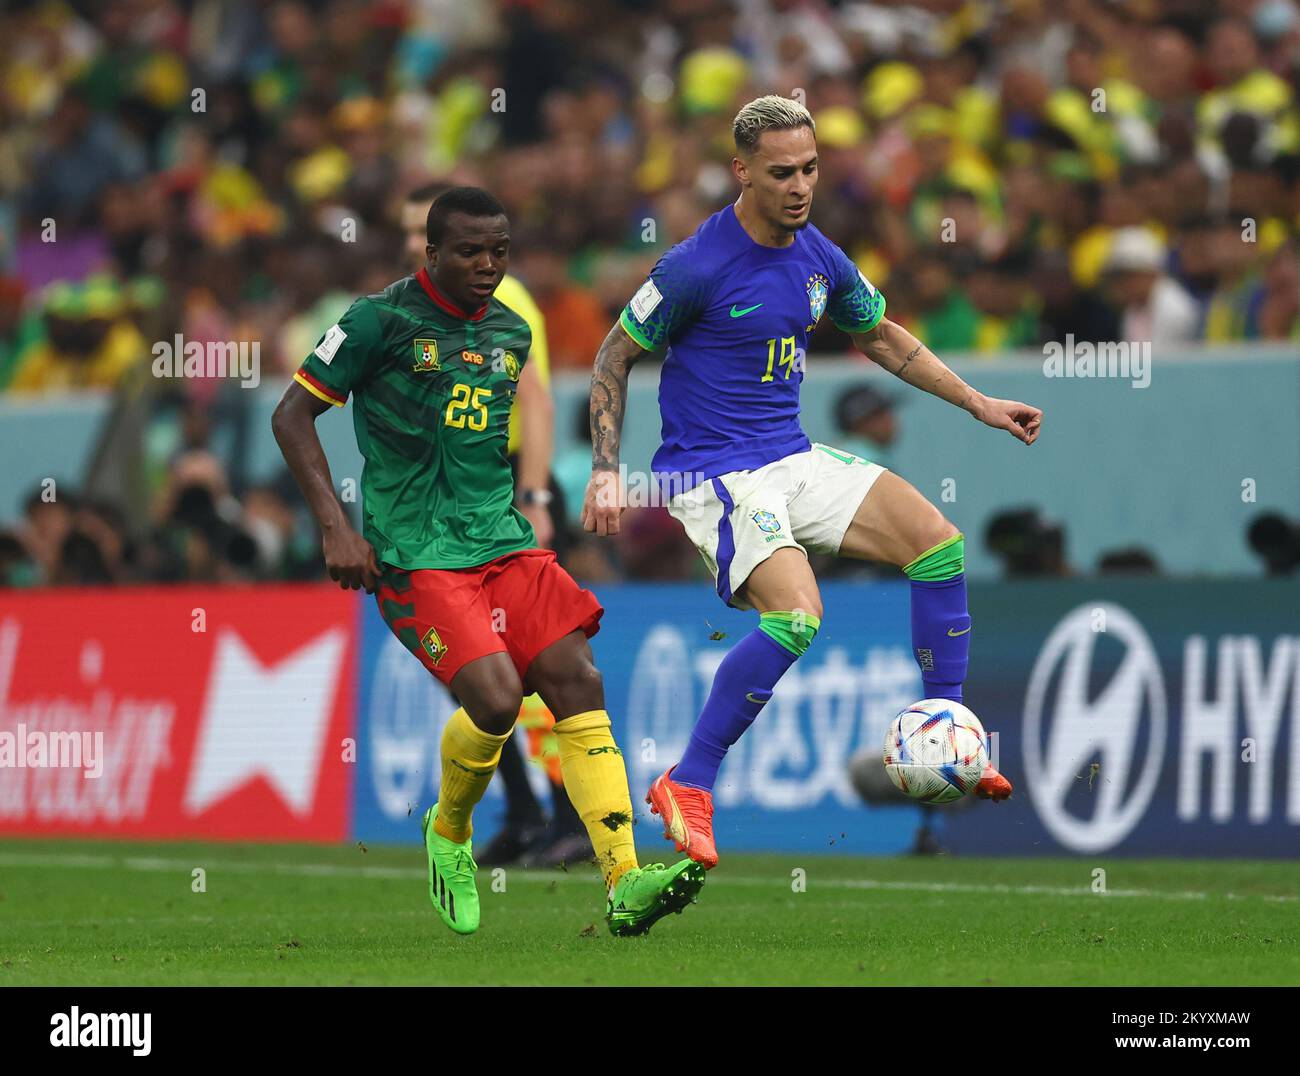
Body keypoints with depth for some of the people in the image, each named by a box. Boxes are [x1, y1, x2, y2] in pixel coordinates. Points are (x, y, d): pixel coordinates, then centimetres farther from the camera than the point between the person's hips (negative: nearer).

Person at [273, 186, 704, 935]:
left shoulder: (512, 333, 13)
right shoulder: (381, 320, -5)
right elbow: (293, 416, -2)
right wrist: (336, 528, -9)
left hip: (504, 540, 6)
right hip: (415, 556, -6)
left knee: (577, 680, -13)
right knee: (497, 700, -22)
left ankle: (624, 886, -18)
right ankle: (449, 833, 10)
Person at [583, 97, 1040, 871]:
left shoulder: (819, 257, 4)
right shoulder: (698, 267, -15)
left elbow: (881, 337, 23)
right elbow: (616, 357, -5)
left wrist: (977, 403, 19)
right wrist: (606, 473, -12)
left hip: (794, 458, 7)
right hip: (714, 474, -7)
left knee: (936, 539, -6)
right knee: (797, 614, -27)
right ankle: (687, 786, -15)